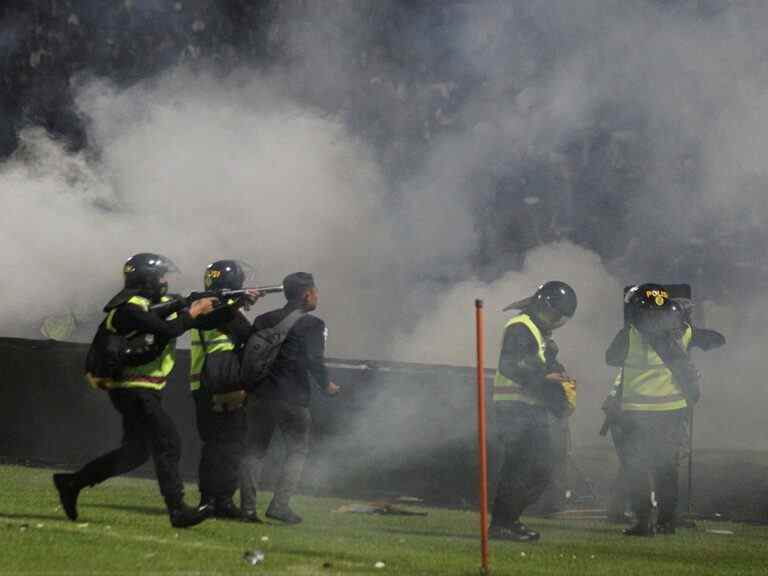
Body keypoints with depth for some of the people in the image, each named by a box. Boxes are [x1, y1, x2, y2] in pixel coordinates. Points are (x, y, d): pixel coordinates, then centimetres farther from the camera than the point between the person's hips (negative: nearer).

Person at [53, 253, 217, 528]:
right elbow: (168, 329, -27)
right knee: (168, 444, -13)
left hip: (143, 390, 10)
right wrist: (194, 311, -12)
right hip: (134, 389, -10)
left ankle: (71, 483, 21)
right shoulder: (129, 308, -16)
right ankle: (178, 510, -14)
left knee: (135, 452, 15)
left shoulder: (155, 302, 14)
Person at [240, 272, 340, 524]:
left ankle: (248, 506, 3)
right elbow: (314, 361, -11)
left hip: (261, 396, 5)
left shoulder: (263, 320, 11)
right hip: (293, 399, -4)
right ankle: (280, 505, -5)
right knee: (297, 451, 7)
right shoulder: (311, 324, -6)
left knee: (255, 450, 10)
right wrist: (326, 385, 4)